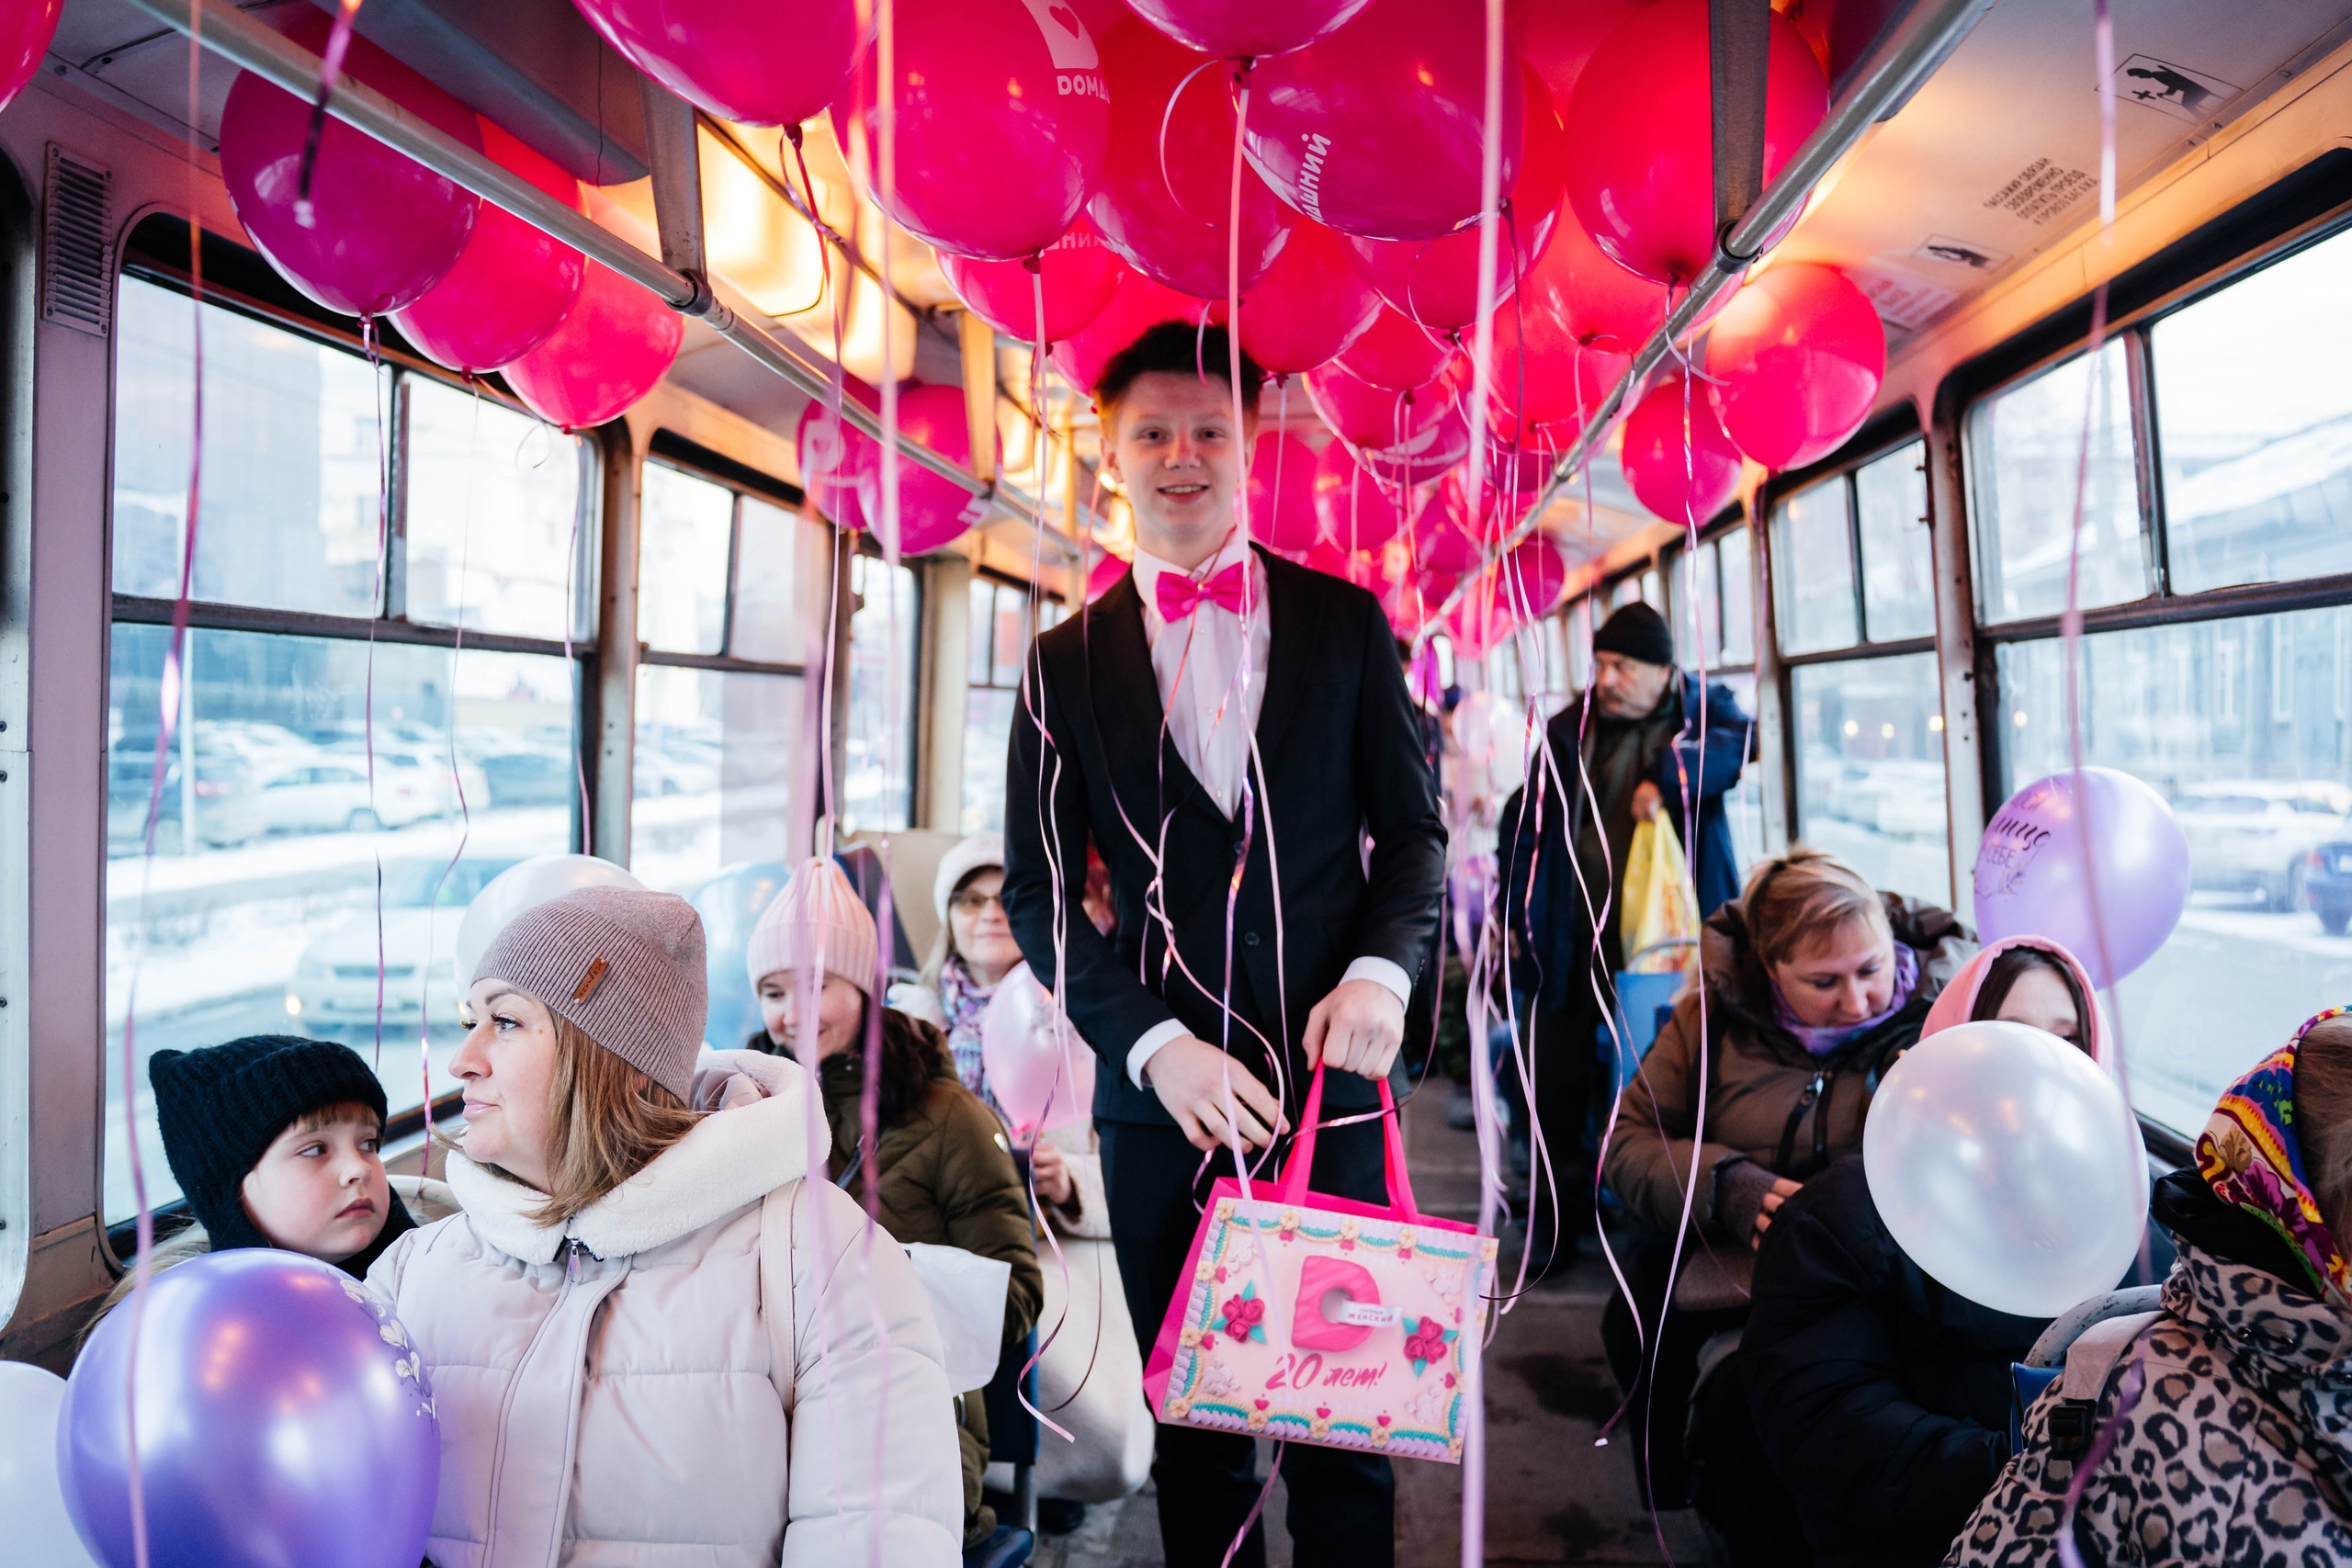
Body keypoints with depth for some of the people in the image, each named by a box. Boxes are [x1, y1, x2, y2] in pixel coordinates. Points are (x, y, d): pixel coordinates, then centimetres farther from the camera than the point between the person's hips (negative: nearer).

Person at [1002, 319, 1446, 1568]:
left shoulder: (1345, 622, 7)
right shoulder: (1066, 660, 6)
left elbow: (1411, 825, 9)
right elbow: (1038, 890, 3)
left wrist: (1382, 969, -10)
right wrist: (1153, 1042, -10)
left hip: (1329, 1069, 0)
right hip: (1161, 1088, 0)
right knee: (1194, 1422, 12)